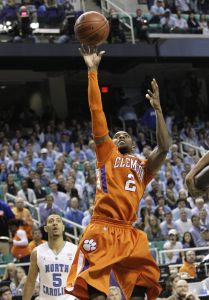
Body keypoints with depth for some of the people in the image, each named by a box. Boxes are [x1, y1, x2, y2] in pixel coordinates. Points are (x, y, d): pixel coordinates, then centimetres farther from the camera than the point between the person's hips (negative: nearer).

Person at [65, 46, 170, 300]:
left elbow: (163, 147, 8)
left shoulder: (143, 167, 26)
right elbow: (97, 111, 12)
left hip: (129, 235, 4)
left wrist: (157, 108, 11)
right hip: (102, 230, -4)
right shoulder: (106, 153, 18)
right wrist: (93, 71, 7)